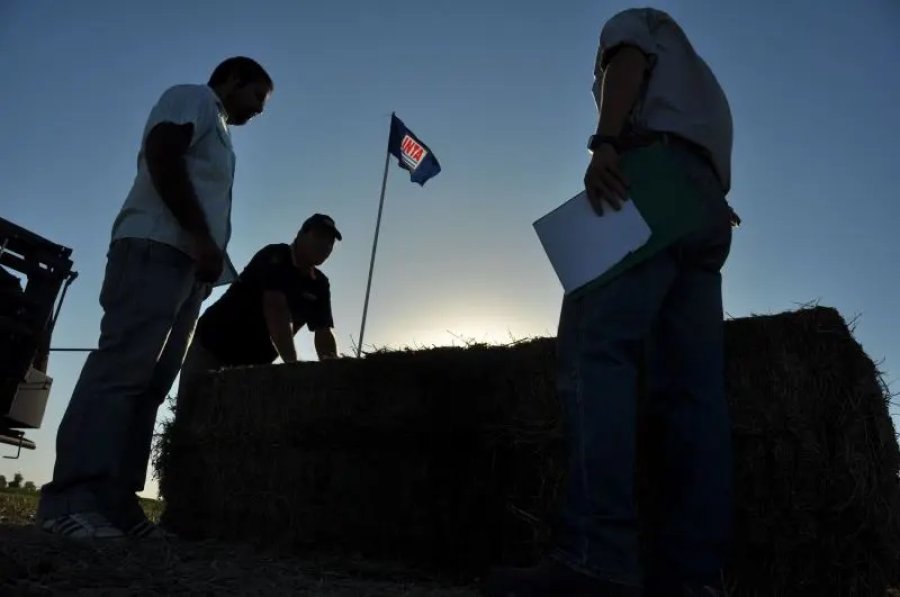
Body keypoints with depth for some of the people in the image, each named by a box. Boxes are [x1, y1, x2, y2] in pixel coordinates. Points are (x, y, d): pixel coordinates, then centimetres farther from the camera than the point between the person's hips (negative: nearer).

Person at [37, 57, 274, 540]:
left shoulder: (216, 131, 34)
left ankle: (113, 500, -4)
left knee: (150, 381, -1)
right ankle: (71, 496, -21)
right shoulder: (192, 97, 9)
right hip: (157, 248, -9)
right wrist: (203, 238, -15)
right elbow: (162, 156, -9)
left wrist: (209, 256, 15)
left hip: (187, 260, 9)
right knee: (121, 368, -18)